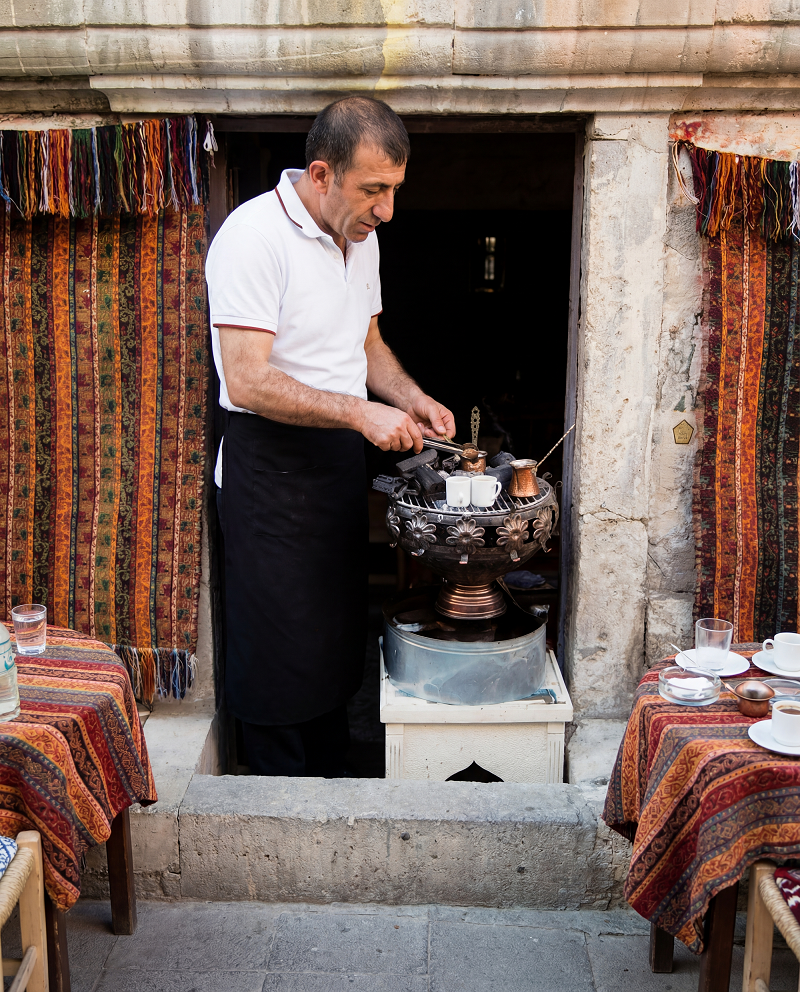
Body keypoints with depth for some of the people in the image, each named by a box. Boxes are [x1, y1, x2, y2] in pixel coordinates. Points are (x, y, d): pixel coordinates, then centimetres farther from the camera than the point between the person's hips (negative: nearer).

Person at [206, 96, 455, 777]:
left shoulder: (361, 237, 8)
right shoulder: (254, 236, -19)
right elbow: (246, 382, -26)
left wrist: (414, 401, 2)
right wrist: (361, 412, -28)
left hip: (340, 460, 8)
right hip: (271, 467, -8)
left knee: (336, 637, 17)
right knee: (282, 650, 2)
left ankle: (330, 791, 35)